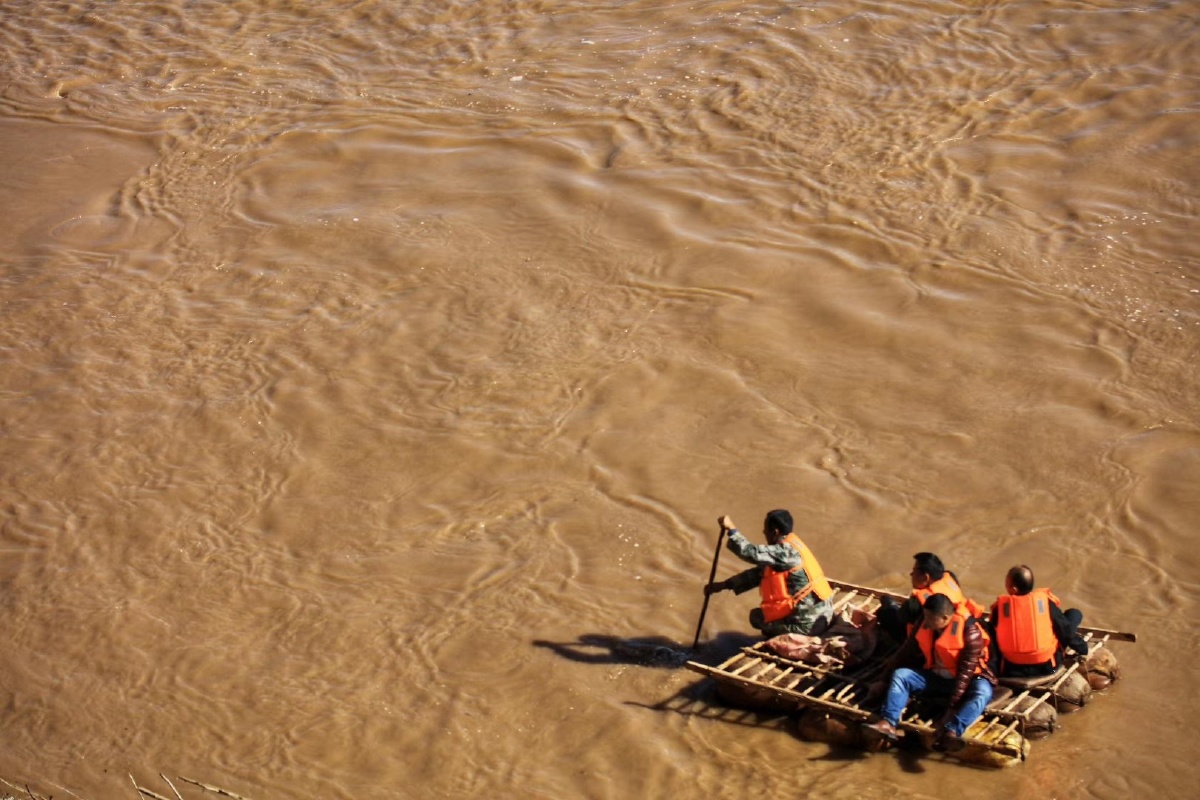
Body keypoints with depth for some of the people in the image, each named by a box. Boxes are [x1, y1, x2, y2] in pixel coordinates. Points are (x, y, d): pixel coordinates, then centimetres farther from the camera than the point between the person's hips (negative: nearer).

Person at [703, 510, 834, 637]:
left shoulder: (785, 551, -18)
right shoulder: (791, 545, 11)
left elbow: (752, 553, -29)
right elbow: (759, 572, 13)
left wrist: (731, 529, -17)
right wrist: (724, 585, 11)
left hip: (808, 623, -9)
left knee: (756, 616, 8)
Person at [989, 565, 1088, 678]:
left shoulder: (1000, 606, -10)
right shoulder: (1046, 601, -12)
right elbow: (1065, 630, -2)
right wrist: (1082, 649, 16)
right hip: (1047, 667, -2)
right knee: (1074, 613, 13)